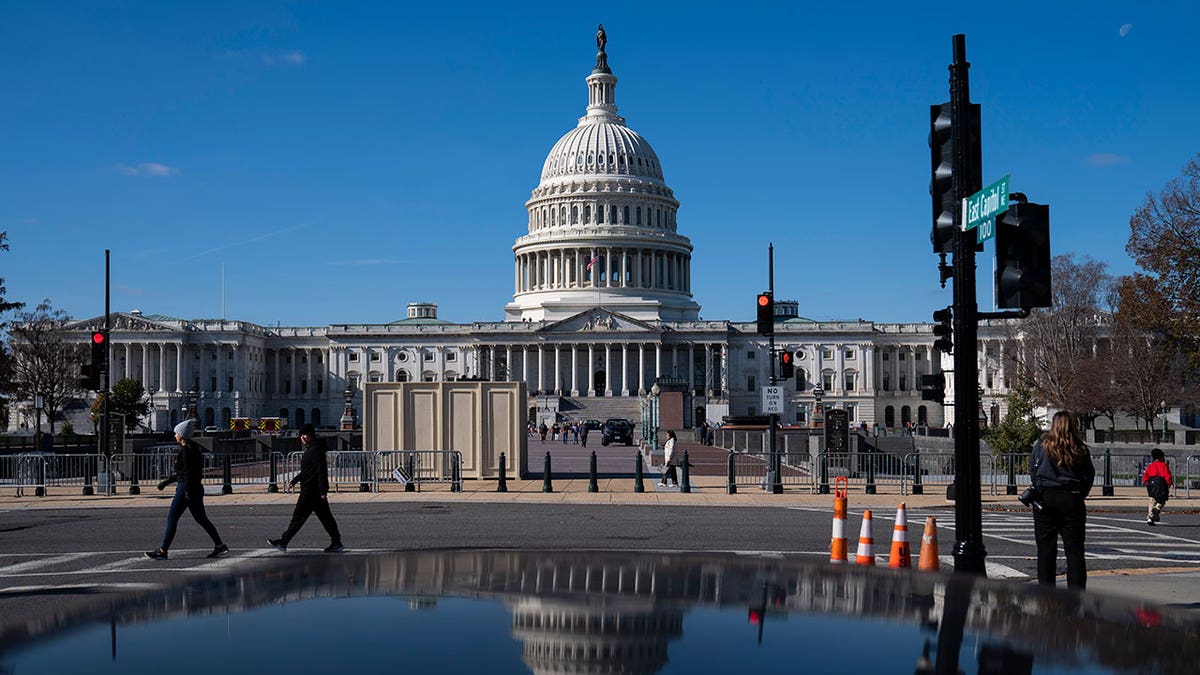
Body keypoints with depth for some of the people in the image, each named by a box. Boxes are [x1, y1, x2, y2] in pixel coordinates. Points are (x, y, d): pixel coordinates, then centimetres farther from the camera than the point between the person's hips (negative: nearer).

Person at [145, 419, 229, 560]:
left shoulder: (186, 449, -14)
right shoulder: (193, 448, 16)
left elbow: (188, 472, -21)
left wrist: (187, 491, -24)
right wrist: (167, 481, 26)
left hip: (187, 489, -10)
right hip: (196, 489, 10)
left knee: (172, 517, -2)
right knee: (201, 518, 11)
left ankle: (162, 551, 2)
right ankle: (220, 545, 7)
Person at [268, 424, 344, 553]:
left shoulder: (316, 450, -15)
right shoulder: (310, 450, 17)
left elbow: (322, 470, -21)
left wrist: (323, 490, -25)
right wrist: (295, 480, 34)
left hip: (311, 490, -10)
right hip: (310, 488, 10)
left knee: (299, 515, -2)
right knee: (325, 517, 8)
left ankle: (283, 542, 6)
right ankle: (336, 543, 7)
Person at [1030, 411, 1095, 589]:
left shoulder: (1042, 445, -3)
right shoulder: (1081, 450, 1)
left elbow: (1033, 471, 0)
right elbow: (1089, 476, 3)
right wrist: (1079, 496, 12)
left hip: (1045, 499, -1)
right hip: (1072, 500, 1)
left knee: (1046, 549, 5)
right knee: (1074, 550, 6)